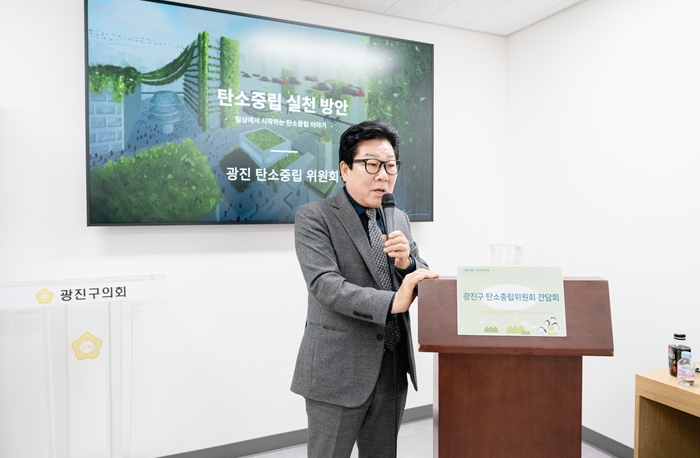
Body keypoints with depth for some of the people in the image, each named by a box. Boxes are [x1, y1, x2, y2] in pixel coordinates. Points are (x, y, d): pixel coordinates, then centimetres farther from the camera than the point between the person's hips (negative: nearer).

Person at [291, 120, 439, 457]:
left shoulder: (399, 219, 10)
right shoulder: (314, 217, -9)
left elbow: (424, 281, 10)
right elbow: (325, 285, -20)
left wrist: (407, 262, -13)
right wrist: (392, 303, -32)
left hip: (393, 367, 6)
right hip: (338, 370, -5)